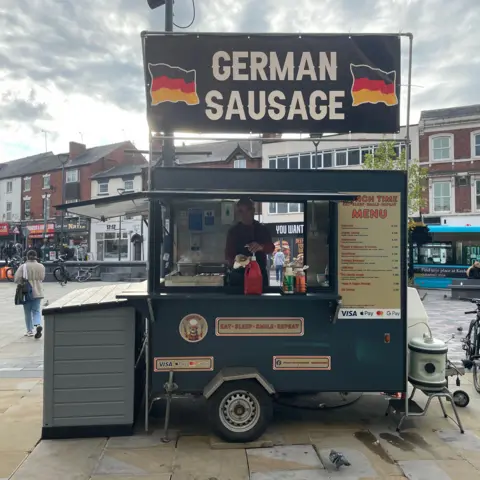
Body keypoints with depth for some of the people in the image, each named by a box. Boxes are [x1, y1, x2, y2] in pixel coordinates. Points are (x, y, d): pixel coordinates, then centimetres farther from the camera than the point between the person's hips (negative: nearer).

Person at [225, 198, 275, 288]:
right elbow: (228, 254, 5)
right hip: (239, 275, 0)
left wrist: (261, 247, -30)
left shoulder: (262, 229, 7)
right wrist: (234, 261, -19)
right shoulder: (233, 231, 7)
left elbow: (271, 248, -6)